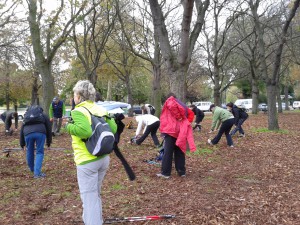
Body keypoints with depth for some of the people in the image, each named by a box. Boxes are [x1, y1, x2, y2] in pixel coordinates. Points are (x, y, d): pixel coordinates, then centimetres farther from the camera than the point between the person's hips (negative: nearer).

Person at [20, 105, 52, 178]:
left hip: (28, 133, 2)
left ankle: (32, 169, 39)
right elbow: (49, 129, 23)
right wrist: (49, 141, 26)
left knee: (29, 151, 21)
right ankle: (37, 173, 0)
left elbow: (21, 130, 32)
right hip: (40, 133, -2)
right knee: (39, 152, 7)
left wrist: (22, 143, 36)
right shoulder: (44, 116, 29)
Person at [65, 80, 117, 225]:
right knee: (96, 194, 24)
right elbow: (113, 129, 5)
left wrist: (69, 127, -15)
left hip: (87, 161, -7)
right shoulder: (101, 110, 6)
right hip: (103, 158, 8)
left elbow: (85, 131, -32)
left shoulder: (78, 111, -15)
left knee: (89, 196, 3)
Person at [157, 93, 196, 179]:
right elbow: (191, 114, 15)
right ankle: (181, 172, 15)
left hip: (171, 131, -6)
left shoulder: (169, 101, 4)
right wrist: (184, 122, 10)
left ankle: (165, 173, -1)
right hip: (181, 132, 6)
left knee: (168, 152, -3)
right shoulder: (182, 105, 22)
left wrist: (178, 116, -12)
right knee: (180, 152, 13)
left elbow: (172, 105, -21)